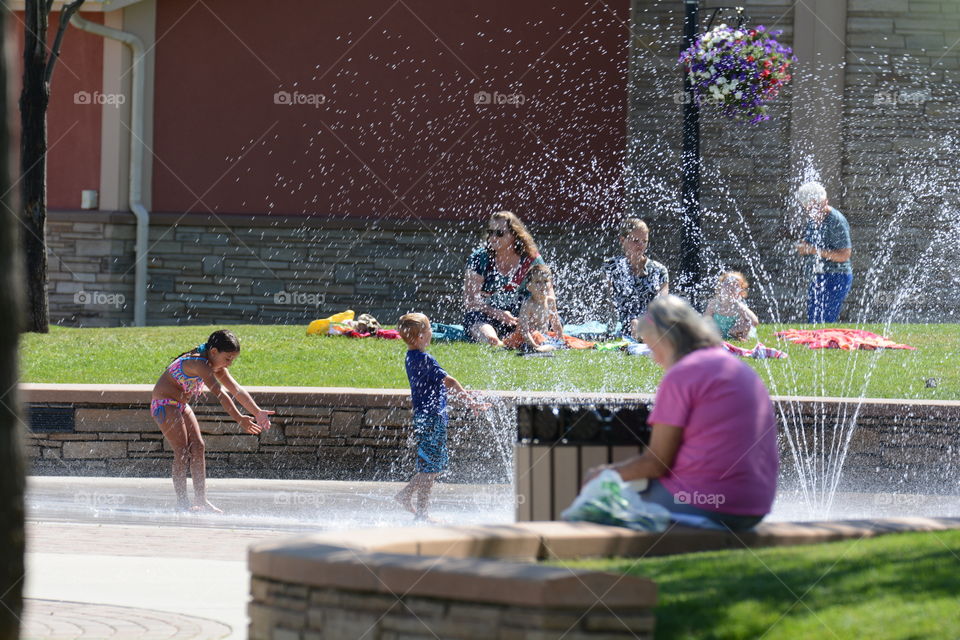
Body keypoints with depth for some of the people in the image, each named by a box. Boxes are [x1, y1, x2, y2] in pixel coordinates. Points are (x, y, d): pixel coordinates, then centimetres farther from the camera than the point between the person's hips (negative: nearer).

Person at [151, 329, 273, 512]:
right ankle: (182, 502, -11)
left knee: (197, 446, 1)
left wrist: (258, 412, -6)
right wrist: (239, 419, -37)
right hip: (164, 404, -10)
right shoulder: (199, 363, -28)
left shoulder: (217, 367, 3)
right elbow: (220, 394, -34)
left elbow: (236, 390, 3)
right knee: (182, 450, -14)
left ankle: (200, 499, 1)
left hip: (181, 405, 10)